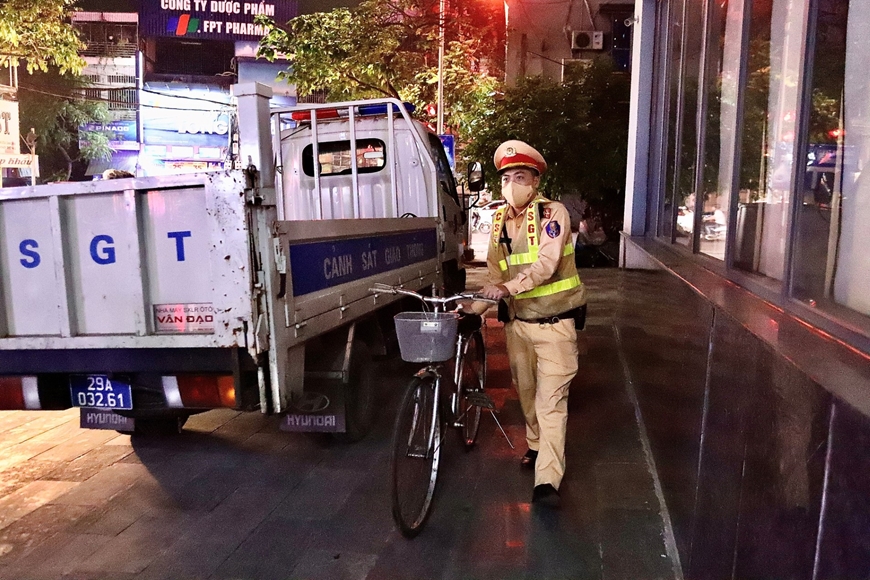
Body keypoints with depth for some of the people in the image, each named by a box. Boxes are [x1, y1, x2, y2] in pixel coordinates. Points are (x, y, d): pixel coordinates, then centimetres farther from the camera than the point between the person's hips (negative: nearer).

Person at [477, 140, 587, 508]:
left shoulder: (552, 214, -10)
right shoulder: (500, 222, 7)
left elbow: (546, 264, -24)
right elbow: (496, 275, 7)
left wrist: (508, 288, -37)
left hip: (554, 323, -5)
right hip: (517, 322, 6)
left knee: (551, 400, -8)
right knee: (526, 394, 17)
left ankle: (547, 480, -8)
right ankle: (536, 446, 39)